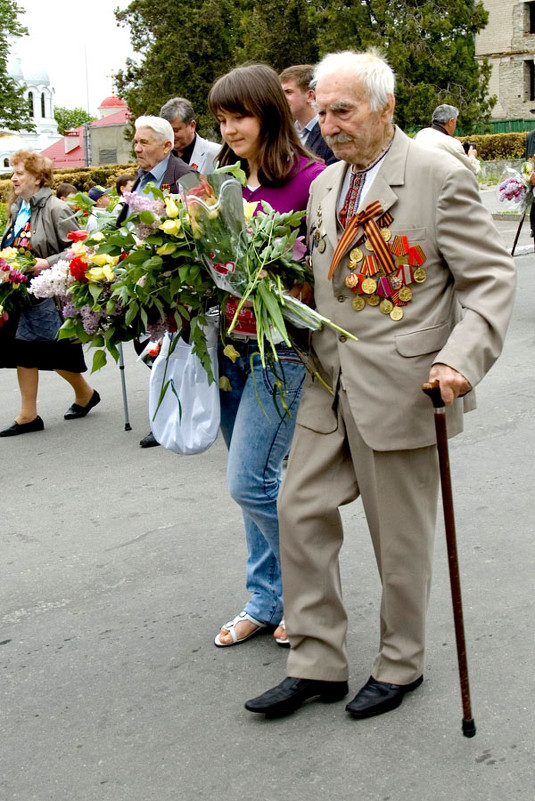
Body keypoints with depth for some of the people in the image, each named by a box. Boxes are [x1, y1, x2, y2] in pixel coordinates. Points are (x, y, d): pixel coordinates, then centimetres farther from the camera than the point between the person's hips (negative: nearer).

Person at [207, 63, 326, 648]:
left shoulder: (308, 178, -9)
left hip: (283, 349, -7)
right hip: (230, 344, 7)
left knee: (250, 481, -8)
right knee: (252, 481, 13)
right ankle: (266, 599, 28)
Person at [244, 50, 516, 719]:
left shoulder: (440, 177, -9)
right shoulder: (324, 185, 12)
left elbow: (491, 278, -10)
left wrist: (461, 359, -24)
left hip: (400, 388, -6)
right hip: (329, 386, 7)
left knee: (400, 535, 7)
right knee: (300, 510, 6)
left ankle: (400, 665, 28)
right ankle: (316, 664, 20)